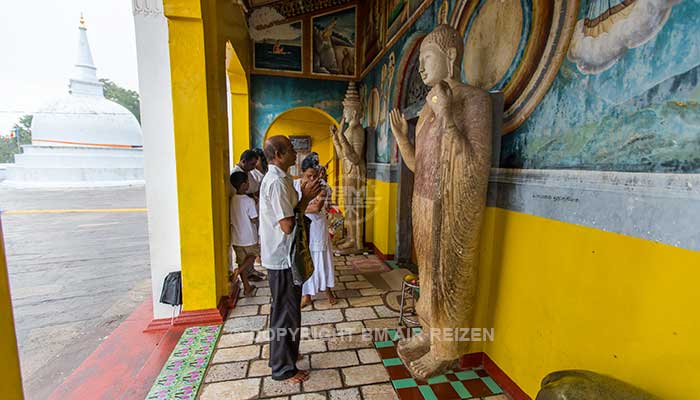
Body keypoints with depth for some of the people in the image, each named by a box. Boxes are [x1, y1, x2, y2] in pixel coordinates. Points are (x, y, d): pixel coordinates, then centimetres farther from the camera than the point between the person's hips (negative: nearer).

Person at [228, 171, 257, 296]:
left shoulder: (231, 200, -2)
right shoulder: (249, 201, -18)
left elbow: (231, 218, 5)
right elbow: (254, 220, -16)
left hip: (236, 238, 5)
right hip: (249, 237, -5)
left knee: (242, 261, 15)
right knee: (252, 256, 21)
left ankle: (247, 288, 23)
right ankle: (238, 271, -5)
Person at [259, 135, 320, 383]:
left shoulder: (278, 178, 10)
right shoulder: (277, 182, -22)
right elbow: (288, 225, -25)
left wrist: (304, 197, 6)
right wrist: (306, 198, -18)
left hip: (283, 256, 10)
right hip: (282, 258, -10)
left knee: (285, 309, 23)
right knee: (286, 312, 6)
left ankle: (284, 353, 43)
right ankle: (283, 368, 25)